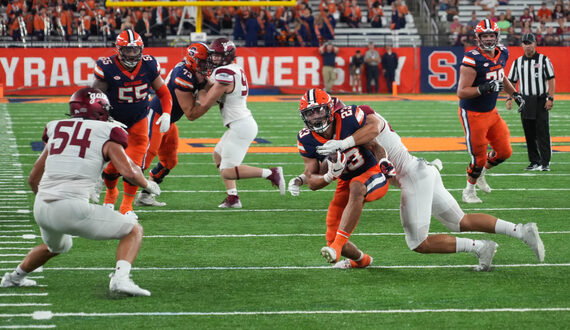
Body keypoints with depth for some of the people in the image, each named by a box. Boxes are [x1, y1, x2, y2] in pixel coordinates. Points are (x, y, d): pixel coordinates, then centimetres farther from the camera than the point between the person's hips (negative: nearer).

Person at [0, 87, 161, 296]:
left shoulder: (57, 130, 19)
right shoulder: (106, 134, 3)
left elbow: (33, 179, 25)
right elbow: (128, 172, -9)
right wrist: (148, 185, 11)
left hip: (41, 208, 6)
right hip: (73, 208, -6)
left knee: (56, 246, 39)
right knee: (134, 231, 8)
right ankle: (120, 278, -15)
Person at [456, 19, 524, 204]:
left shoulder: (502, 53, 1)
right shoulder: (472, 60, -23)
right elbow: (461, 92, -24)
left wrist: (514, 94, 16)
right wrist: (483, 89, -36)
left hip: (491, 112, 7)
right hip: (472, 114, -7)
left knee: (504, 152, 9)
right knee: (479, 158, -1)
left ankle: (480, 174, 36)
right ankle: (469, 191, 22)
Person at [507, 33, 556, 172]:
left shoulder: (544, 60, 0)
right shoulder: (518, 62, 10)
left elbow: (551, 80, -3)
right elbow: (512, 82, 12)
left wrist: (550, 98, -13)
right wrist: (510, 98, -1)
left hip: (541, 100, -4)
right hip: (525, 101, 4)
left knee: (543, 132, -9)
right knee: (529, 134, 5)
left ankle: (545, 163, -8)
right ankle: (534, 162, 12)